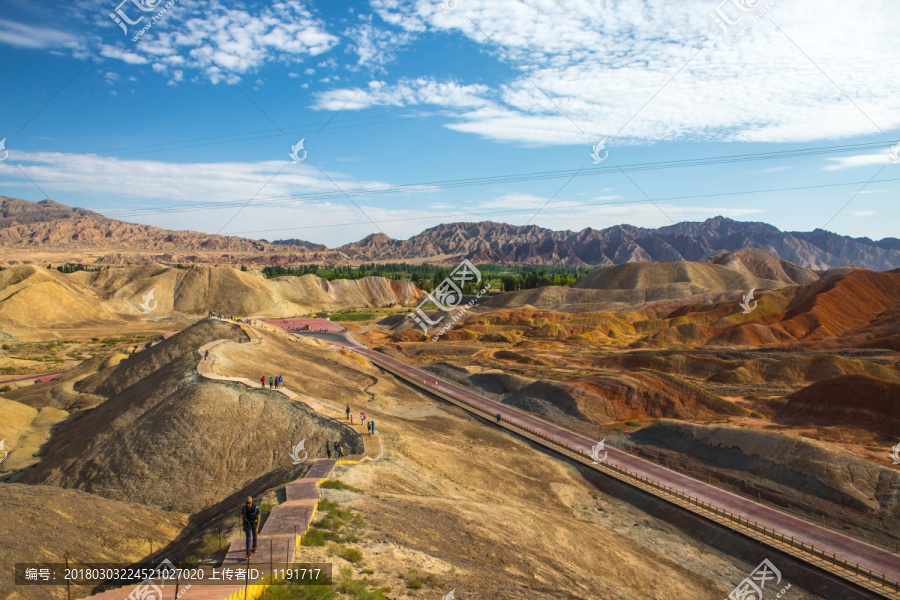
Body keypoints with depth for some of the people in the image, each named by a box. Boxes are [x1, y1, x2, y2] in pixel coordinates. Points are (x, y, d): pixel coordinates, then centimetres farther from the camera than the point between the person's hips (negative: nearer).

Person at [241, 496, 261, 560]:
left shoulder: (256, 507, -27)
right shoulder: (244, 507, -19)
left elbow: (258, 518, -20)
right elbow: (243, 516, -4)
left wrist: (257, 527, -22)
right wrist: (243, 524, 4)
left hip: (254, 524, -1)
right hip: (247, 525, 1)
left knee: (254, 536, 21)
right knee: (248, 538, -10)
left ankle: (254, 547, 47)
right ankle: (248, 554, -13)